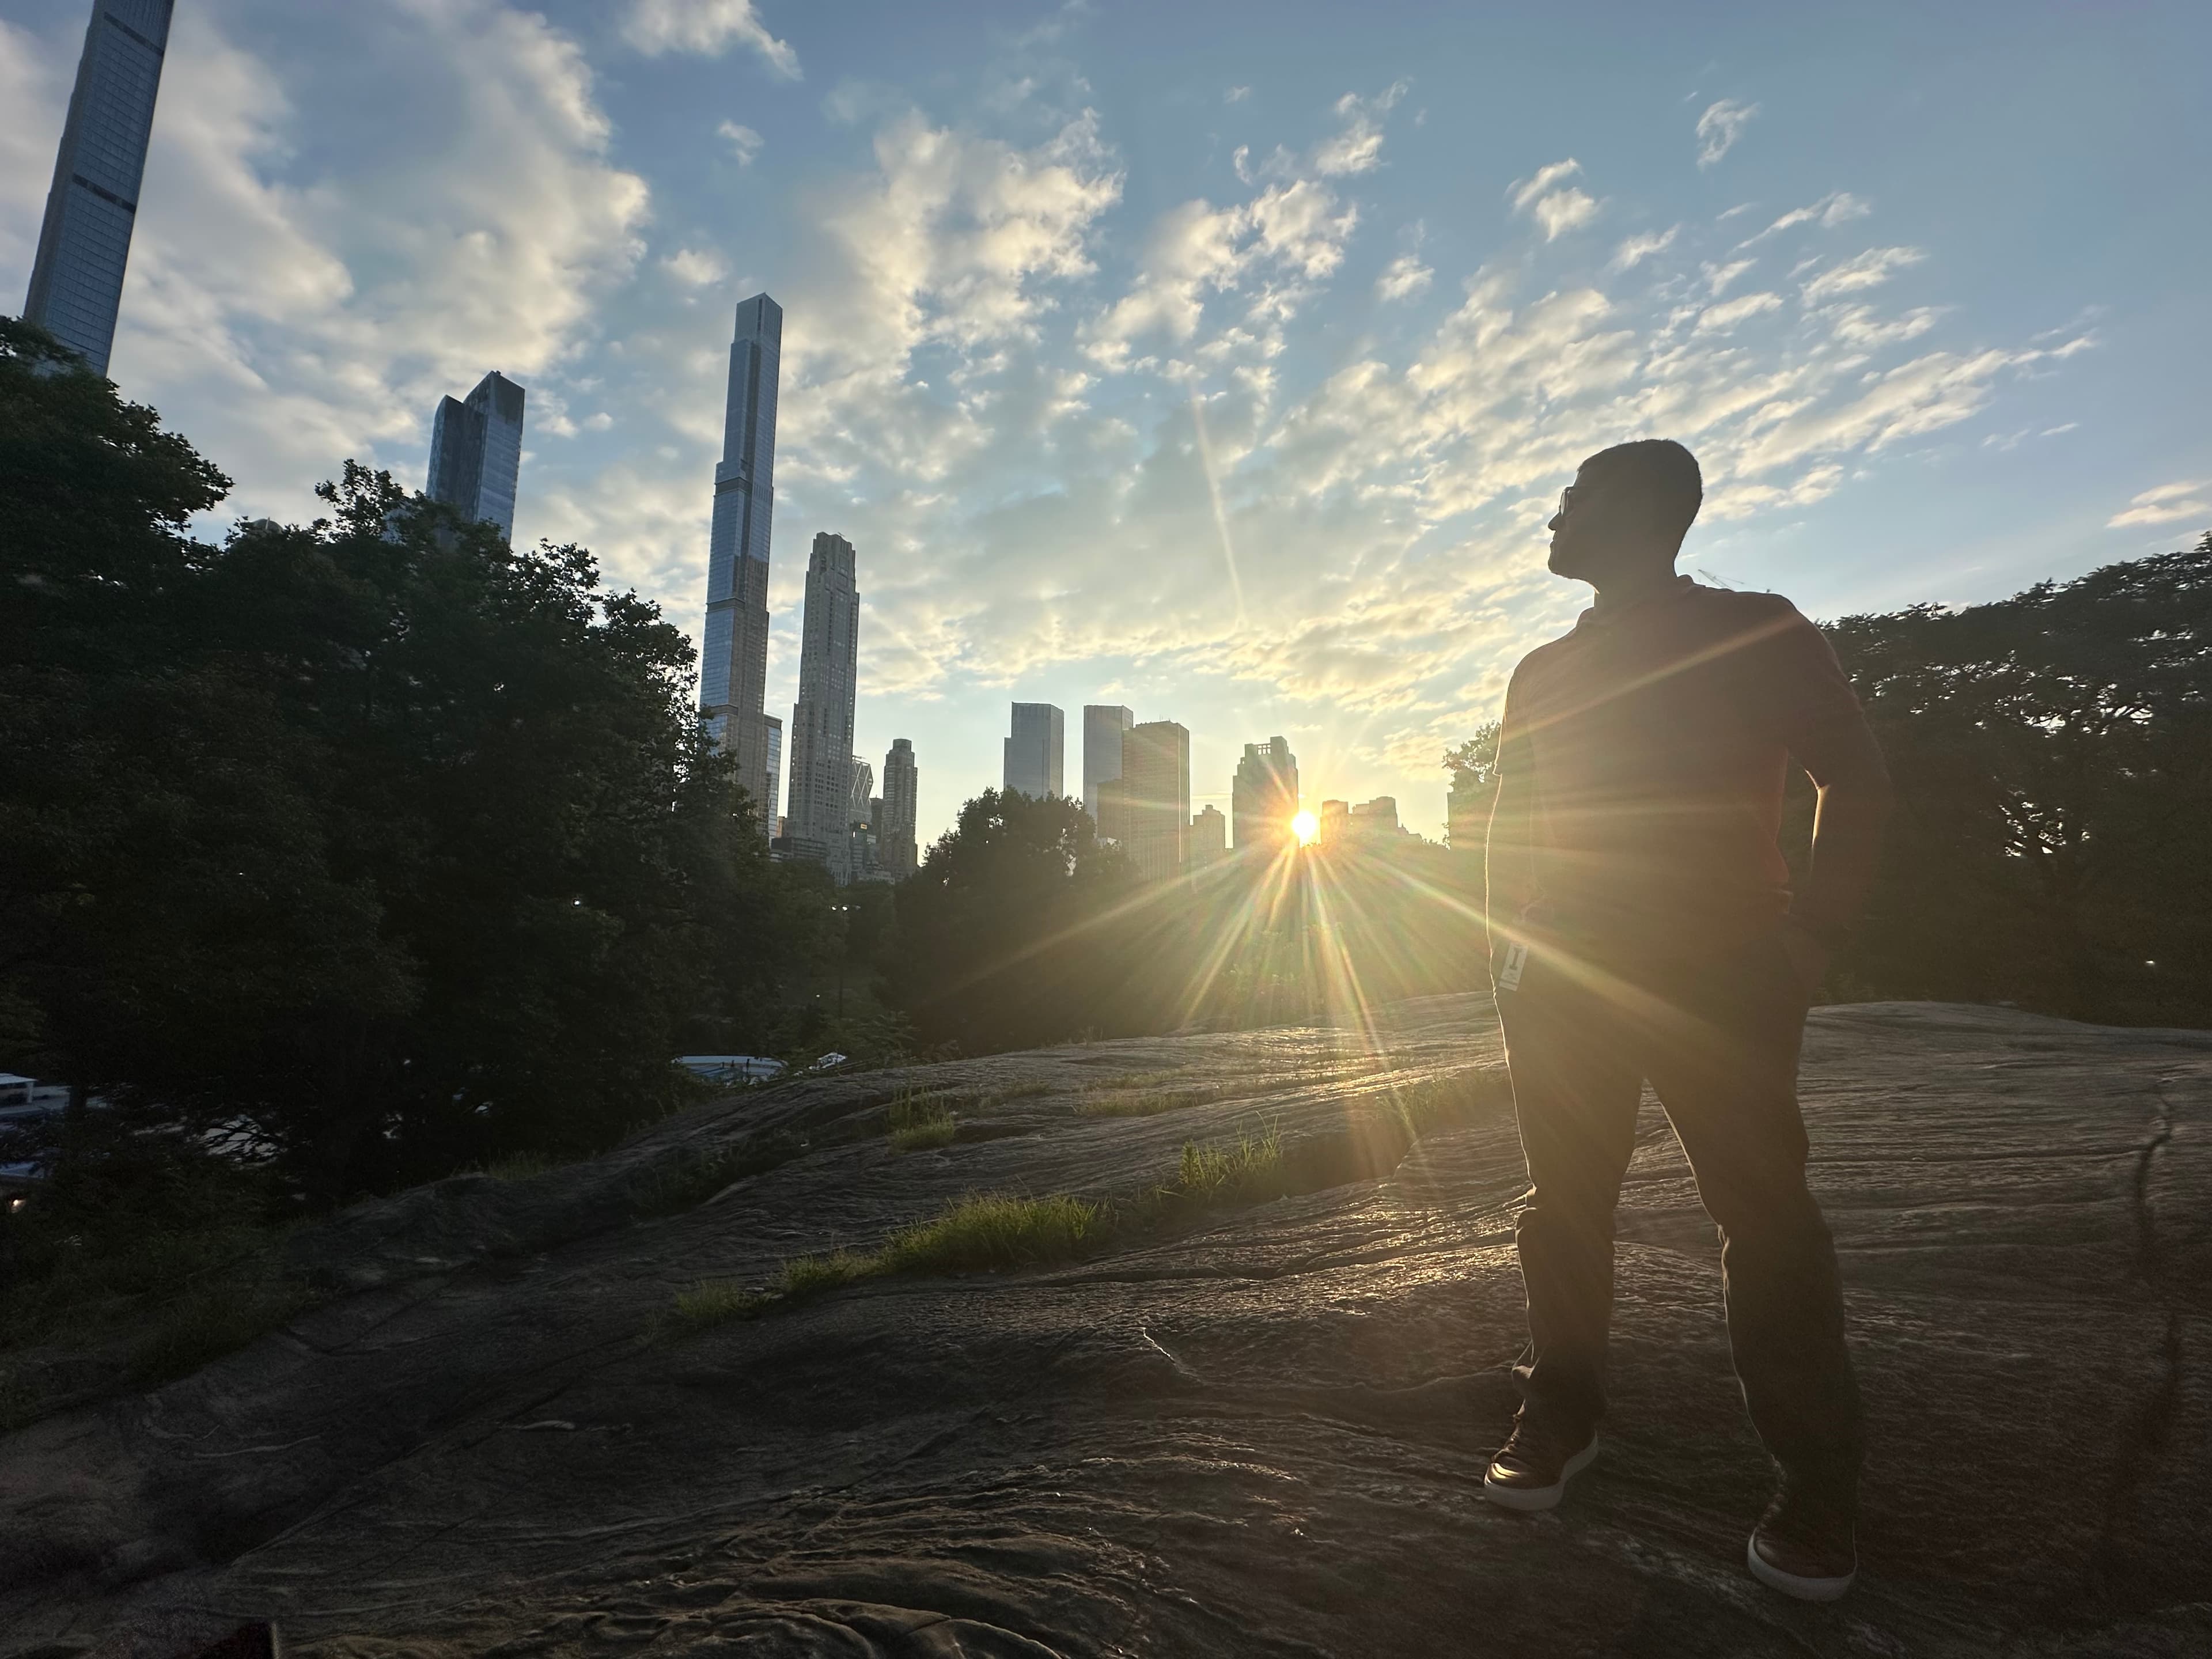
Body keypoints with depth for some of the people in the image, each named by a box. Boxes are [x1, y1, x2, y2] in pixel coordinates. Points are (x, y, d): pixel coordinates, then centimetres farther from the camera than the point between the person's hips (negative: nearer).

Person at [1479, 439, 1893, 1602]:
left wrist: (1812, 934, -9)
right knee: (1563, 1203, 8)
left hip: (1718, 974, -4)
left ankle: (1817, 1486, 13)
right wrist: (1510, 947, 8)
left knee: (1764, 1213, -2)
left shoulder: (1756, 632, 2)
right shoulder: (1544, 672, 16)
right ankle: (1562, 1417, 23)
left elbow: (1856, 777, 0)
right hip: (1563, 979, 5)